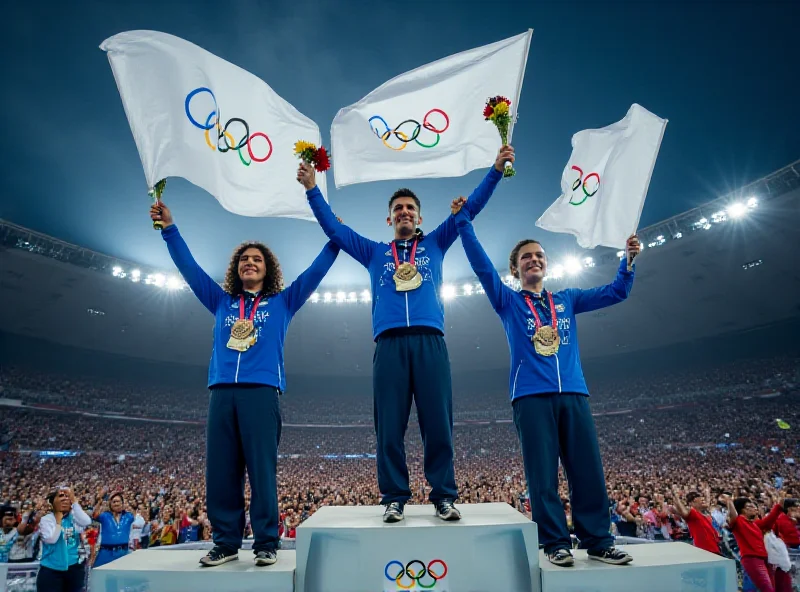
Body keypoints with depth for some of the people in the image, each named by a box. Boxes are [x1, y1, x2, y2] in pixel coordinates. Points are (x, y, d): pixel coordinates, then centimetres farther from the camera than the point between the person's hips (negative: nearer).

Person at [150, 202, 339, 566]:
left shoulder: (282, 302, 14)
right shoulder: (222, 302, 21)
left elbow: (316, 271, 11)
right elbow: (189, 267, 21)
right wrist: (169, 229, 17)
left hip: (261, 393, -3)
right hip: (222, 393, 3)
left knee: (262, 470, -3)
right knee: (220, 472, 5)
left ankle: (266, 543, 7)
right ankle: (226, 543, 17)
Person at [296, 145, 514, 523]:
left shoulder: (435, 244, 23)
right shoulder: (374, 253, 24)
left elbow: (470, 208, 20)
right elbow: (333, 228, 22)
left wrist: (496, 169, 16)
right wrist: (312, 189, 17)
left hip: (429, 341, 0)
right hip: (389, 344, 1)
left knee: (438, 423, -1)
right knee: (390, 426, 0)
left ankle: (444, 497, 7)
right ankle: (394, 498, 8)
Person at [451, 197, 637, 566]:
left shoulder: (567, 300, 20)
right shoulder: (508, 302, 11)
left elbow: (615, 292, 21)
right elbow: (481, 265, 2)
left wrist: (630, 260, 6)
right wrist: (462, 219, -2)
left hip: (573, 394, 3)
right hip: (531, 396, -3)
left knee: (588, 469, 4)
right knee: (543, 474, -1)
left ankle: (598, 541, 16)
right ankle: (556, 543, 10)